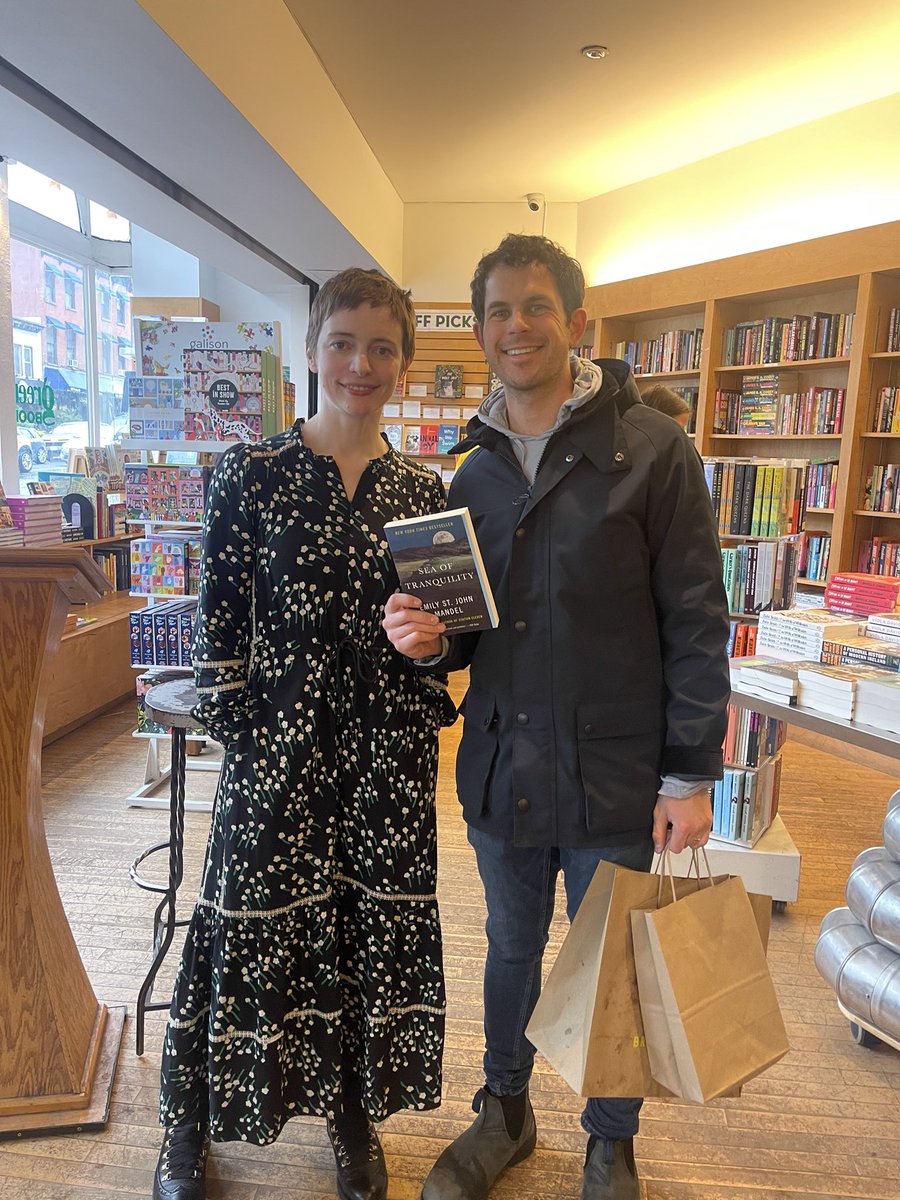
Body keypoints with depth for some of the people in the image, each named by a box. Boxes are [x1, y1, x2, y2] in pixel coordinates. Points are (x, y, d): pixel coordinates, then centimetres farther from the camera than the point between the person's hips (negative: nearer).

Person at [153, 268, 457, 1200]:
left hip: (388, 748, 3)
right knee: (252, 930, 11)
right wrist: (236, 734, -7)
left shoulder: (423, 491, 4)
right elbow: (217, 623, -4)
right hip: (277, 743, -2)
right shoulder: (251, 474, -4)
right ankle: (192, 1121, 37)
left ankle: (355, 1110, 40)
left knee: (376, 929, 14)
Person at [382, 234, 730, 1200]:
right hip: (502, 769, 4)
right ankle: (505, 1112, 48)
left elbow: (697, 625, -9)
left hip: (616, 777, -4)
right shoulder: (473, 476, 5)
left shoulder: (651, 450, -9)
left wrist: (691, 774, -10)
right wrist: (431, 639, -10)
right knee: (512, 949, 22)